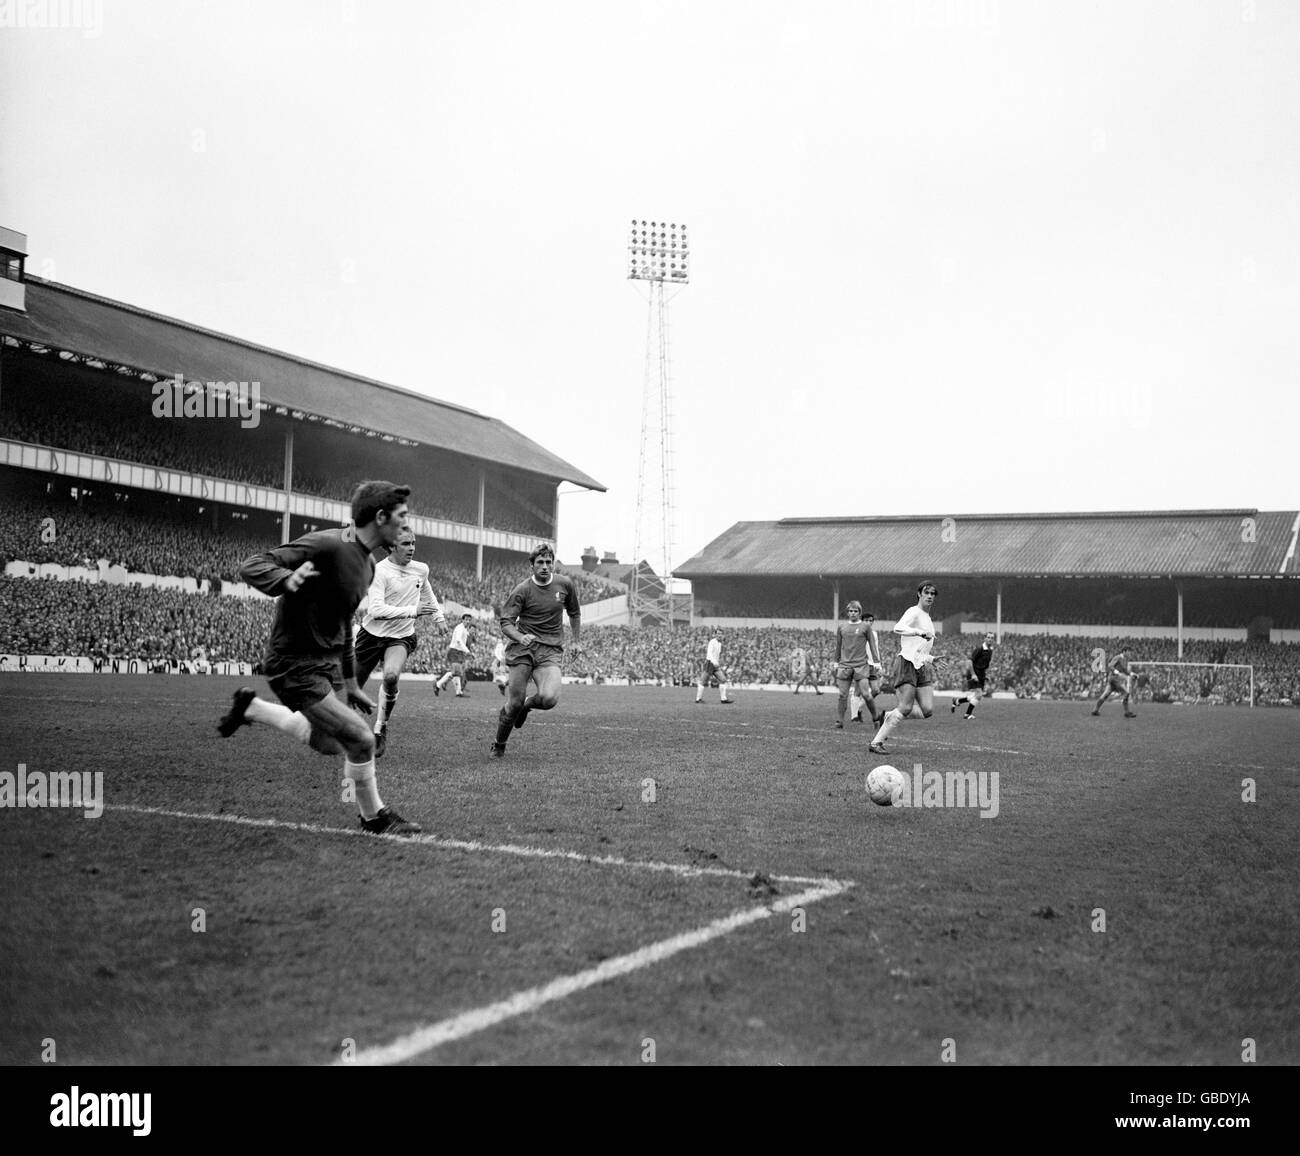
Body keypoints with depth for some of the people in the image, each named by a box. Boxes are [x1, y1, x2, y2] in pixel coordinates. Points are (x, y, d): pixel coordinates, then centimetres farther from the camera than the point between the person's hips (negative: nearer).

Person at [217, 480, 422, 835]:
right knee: (360, 739, -12)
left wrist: (350, 682, 21)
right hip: (295, 665, -10)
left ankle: (251, 707, 36)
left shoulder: (367, 565, 7)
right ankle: (375, 817, 10)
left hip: (329, 663, 10)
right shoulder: (326, 546, -22)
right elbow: (251, 566, -26)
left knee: (328, 743, 20)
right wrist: (287, 580, -48)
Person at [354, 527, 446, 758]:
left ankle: (380, 729, -9)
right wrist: (411, 611, -33)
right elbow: (375, 609, -28)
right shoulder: (379, 571, -17)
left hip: (401, 636, 2)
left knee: (391, 676, -28)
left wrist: (438, 613, 23)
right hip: (372, 633, -1)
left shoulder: (421, 569, 0)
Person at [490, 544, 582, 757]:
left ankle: (527, 704, 14)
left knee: (549, 699, -22)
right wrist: (520, 637, -24)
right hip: (522, 650, -1)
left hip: (550, 651, 2)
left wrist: (576, 641, 23)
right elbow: (506, 623, -5)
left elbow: (574, 613, 23)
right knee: (514, 703, -5)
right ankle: (499, 745, 20)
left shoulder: (566, 584, 5)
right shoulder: (522, 590, -4)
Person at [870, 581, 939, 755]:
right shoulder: (914, 612, -6)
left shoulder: (927, 617, 22)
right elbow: (898, 628, -28)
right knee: (905, 708, -16)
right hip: (907, 664, -8)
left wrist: (930, 658, 25)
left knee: (927, 710, -5)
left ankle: (889, 716, 14)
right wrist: (920, 632, -39)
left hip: (922, 667, 8)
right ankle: (876, 743, -8)